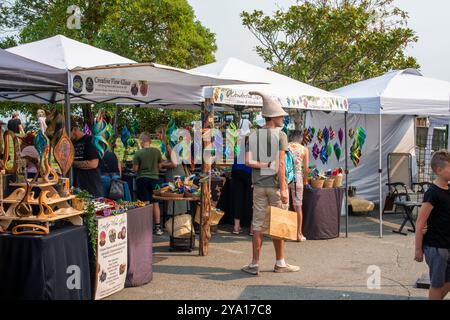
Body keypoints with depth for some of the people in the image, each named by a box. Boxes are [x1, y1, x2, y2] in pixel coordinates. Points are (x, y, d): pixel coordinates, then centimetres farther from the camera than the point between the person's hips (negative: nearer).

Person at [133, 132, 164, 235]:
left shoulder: (138, 153, -12)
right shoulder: (157, 151, -3)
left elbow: (135, 169, -9)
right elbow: (160, 166, 5)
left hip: (142, 179, -3)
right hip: (154, 178, 3)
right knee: (155, 203, 10)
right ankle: (158, 227, 12)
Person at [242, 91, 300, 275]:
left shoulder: (253, 136, 6)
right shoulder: (280, 135, -8)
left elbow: (248, 161, -6)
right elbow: (281, 164, -14)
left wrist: (265, 165, 1)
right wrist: (283, 189, -15)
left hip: (259, 185, 4)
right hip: (275, 184, -4)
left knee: (258, 224, 6)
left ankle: (255, 265, 6)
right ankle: (280, 263, 16)